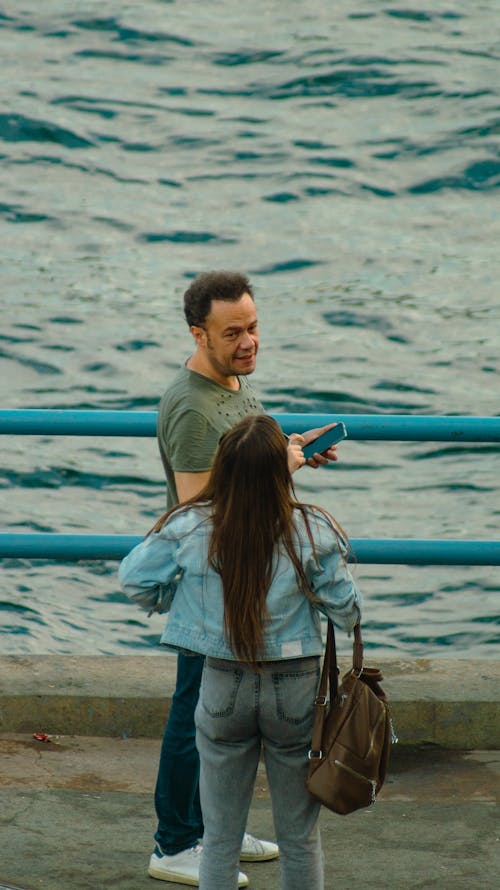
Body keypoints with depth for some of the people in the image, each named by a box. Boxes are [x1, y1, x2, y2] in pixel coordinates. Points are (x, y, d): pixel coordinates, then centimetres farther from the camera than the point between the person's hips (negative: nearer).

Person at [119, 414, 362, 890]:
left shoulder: (189, 528, -12)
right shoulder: (311, 532, -16)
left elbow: (134, 580, -5)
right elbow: (346, 610, -10)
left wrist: (178, 601, 12)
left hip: (224, 685, 1)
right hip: (296, 687, -1)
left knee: (220, 837, 14)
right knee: (300, 836, 14)